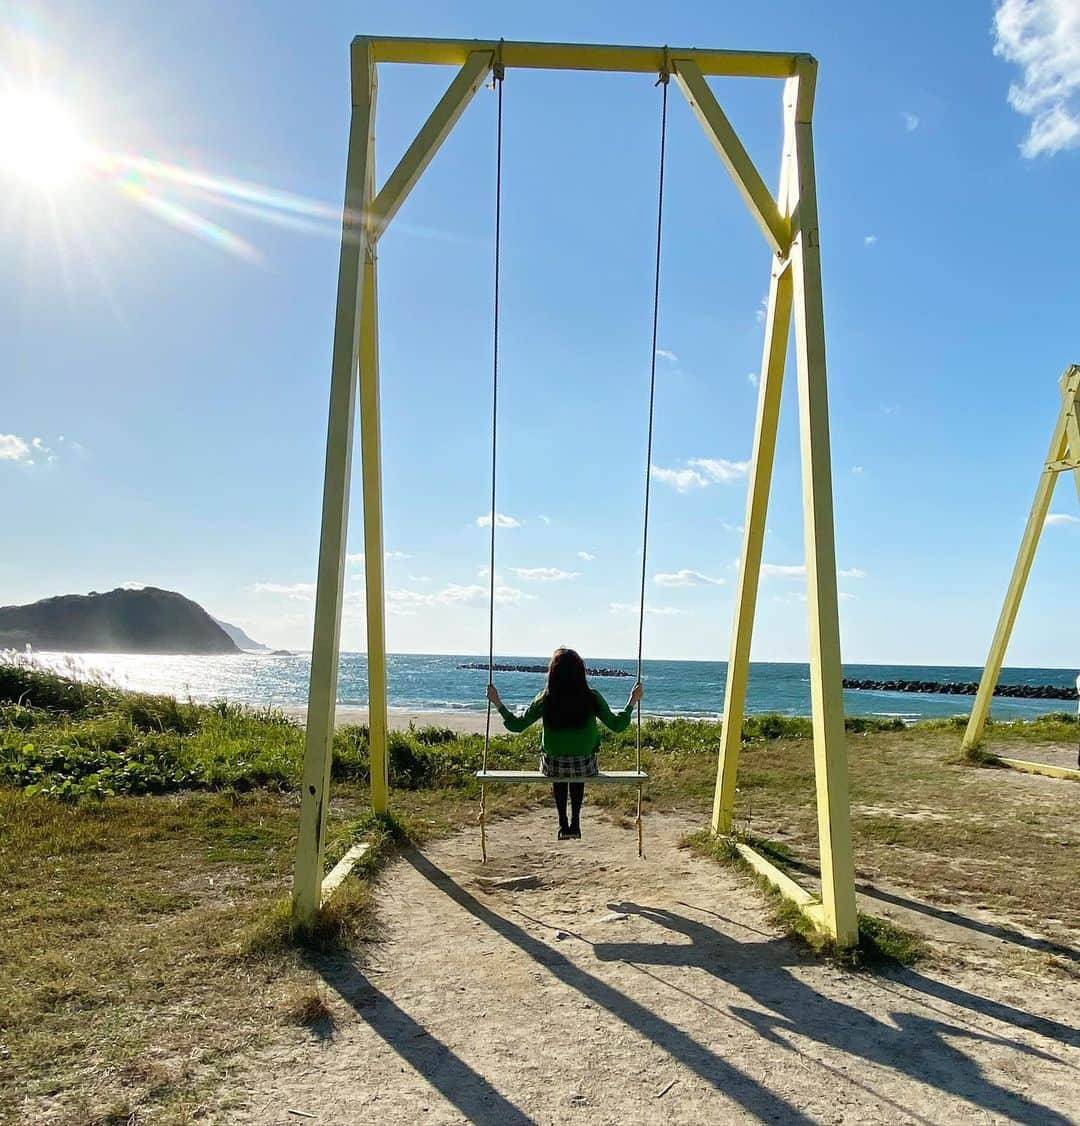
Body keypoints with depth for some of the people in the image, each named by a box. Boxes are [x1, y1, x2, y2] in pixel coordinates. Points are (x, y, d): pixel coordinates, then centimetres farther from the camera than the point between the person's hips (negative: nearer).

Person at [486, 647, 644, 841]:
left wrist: (497, 702, 5)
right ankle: (575, 822, 37)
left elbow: (515, 725, -7)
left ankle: (563, 824, 37)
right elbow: (617, 725, -6)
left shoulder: (545, 700, -14)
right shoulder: (592, 698, -14)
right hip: (584, 768, 0)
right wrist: (633, 701, 6)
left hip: (553, 768, 0)